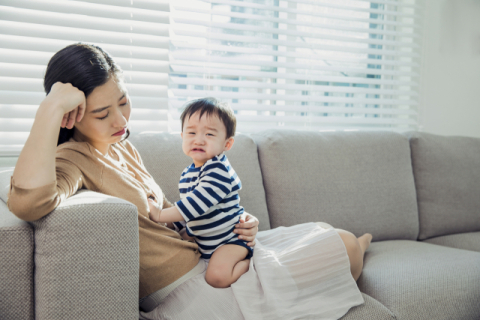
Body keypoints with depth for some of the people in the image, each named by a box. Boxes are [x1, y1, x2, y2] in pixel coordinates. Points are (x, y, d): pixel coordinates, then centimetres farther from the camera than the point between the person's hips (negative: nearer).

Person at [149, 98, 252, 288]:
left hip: (230, 237, -9)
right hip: (203, 242, 10)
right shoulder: (187, 174, 6)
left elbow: (198, 203, -31)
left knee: (217, 276, -28)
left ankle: (249, 262, 3)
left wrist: (161, 215, -28)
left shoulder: (219, 171, -22)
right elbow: (186, 210, 20)